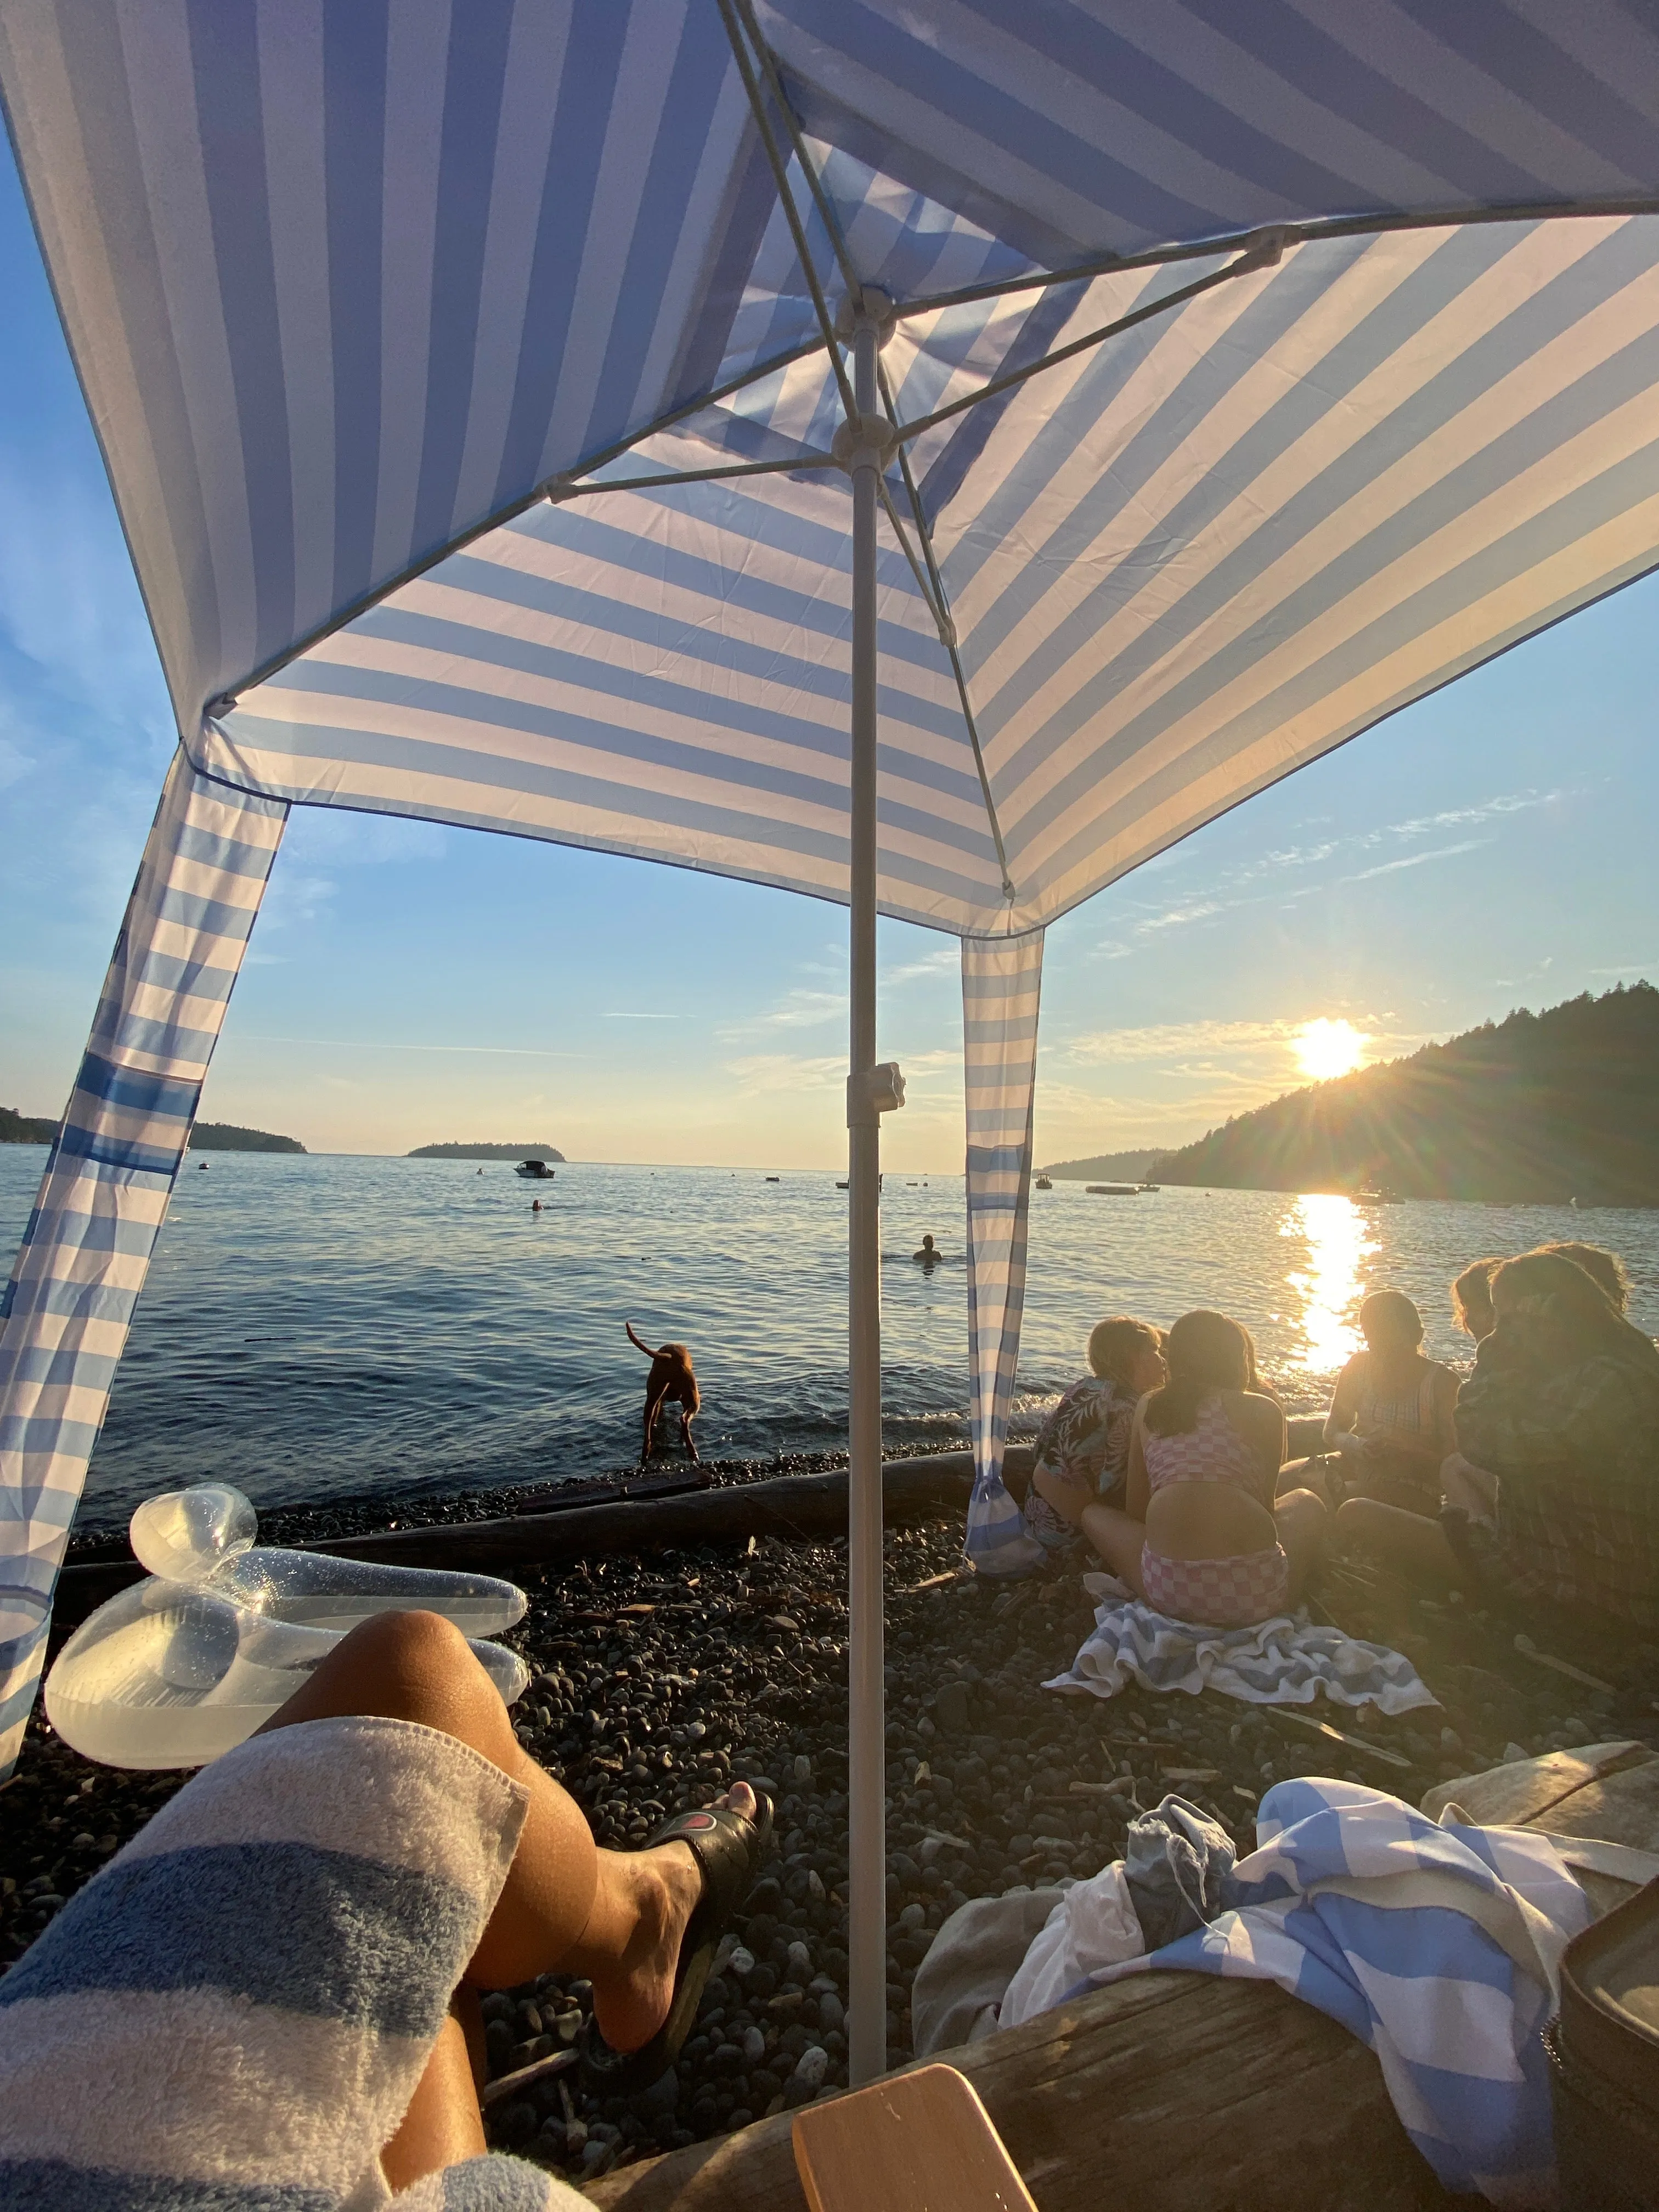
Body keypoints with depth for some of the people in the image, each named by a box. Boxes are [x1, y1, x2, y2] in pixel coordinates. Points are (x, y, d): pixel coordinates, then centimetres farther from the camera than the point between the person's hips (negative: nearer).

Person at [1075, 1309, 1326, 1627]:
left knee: (1093, 1514, 29)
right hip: (1258, 1596, 1)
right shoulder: (1263, 1410, 10)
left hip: (1168, 1591, 0)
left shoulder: (1148, 1408, 17)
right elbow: (1264, 1504, 20)